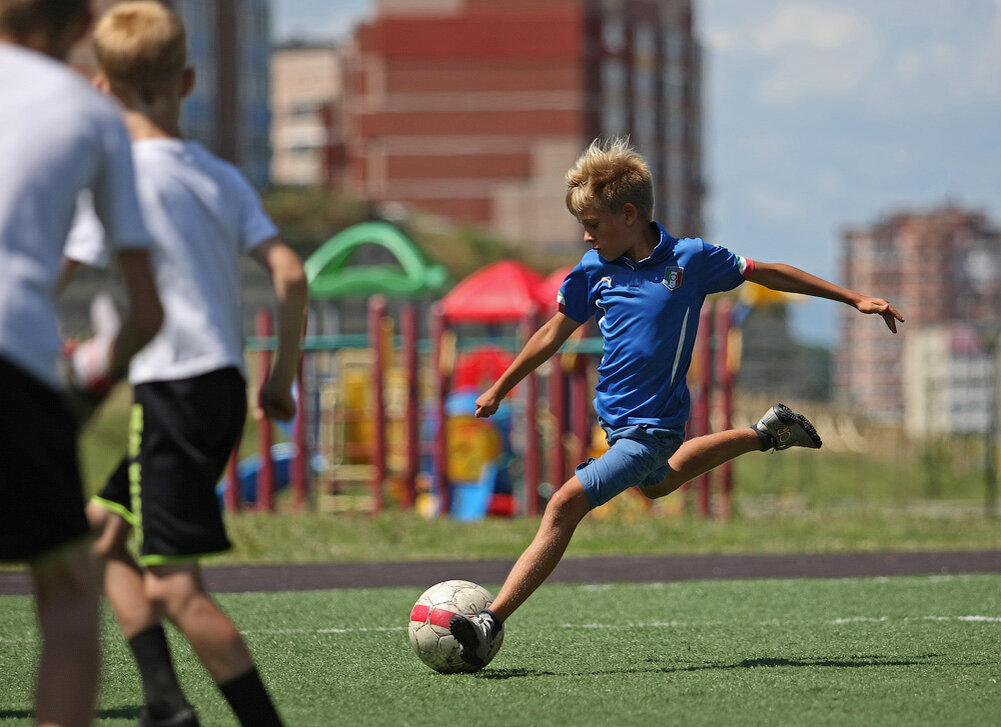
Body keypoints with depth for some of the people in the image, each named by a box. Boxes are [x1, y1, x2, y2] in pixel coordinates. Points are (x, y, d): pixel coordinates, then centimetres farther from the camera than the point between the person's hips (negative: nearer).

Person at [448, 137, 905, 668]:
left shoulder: (689, 259, -12)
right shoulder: (593, 270, -1)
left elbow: (765, 273, 1)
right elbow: (555, 332, 15)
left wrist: (854, 299, 5)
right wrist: (499, 389, 19)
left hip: (651, 429, -7)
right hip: (616, 419, 7)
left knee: (566, 504, -21)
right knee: (656, 483, 34)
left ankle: (492, 622, -24)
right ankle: (767, 434, 50)